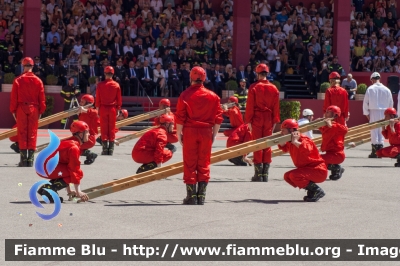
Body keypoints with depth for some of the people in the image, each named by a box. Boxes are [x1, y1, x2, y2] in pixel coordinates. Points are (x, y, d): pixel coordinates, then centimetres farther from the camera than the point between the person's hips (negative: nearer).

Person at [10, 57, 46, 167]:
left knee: (22, 133, 3)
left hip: (21, 108, -1)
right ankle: (30, 159, 2)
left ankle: (23, 159, 1)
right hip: (34, 109, 1)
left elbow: (14, 97, -4)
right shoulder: (38, 81, 0)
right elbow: (42, 98, 1)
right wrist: (41, 111, 9)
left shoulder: (18, 80, -4)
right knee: (32, 133, 4)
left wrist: (13, 110, 3)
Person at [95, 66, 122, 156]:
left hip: (103, 108, -1)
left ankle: (105, 149, 0)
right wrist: (118, 109, 9)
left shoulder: (100, 85, -5)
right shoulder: (116, 85, -2)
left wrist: (98, 109, 5)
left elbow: (97, 98, -3)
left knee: (104, 128, 3)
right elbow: (119, 99, 1)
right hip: (113, 109, 1)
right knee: (112, 128, 6)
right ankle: (111, 149, 5)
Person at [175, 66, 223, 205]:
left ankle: (191, 195, 3)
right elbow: (218, 118, 3)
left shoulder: (185, 95, -5)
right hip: (206, 132, 2)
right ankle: (201, 195, 9)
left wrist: (179, 133, 1)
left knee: (190, 163, 4)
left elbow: (180, 117, -7)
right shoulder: (213, 96, 3)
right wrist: (214, 134, 11)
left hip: (190, 131, -2)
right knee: (204, 164, 9)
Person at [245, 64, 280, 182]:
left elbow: (250, 105, -8)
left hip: (257, 119, -3)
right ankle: (265, 174, 8)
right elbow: (276, 107, 5)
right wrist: (275, 121, 10)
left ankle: (258, 174, 0)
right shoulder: (274, 88, 3)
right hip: (268, 119, 3)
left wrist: (249, 120, -3)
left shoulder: (254, 87, -7)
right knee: (267, 146, 8)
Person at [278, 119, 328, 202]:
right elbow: (284, 148, 29)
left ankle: (317, 191, -13)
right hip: (307, 169, 10)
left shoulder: (303, 139, -20)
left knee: (294, 175, -27)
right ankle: (312, 192, 7)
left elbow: (307, 150, -43)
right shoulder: (290, 142, 7)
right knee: (287, 176, 9)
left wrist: (295, 142, -34)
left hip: (319, 170, -10)